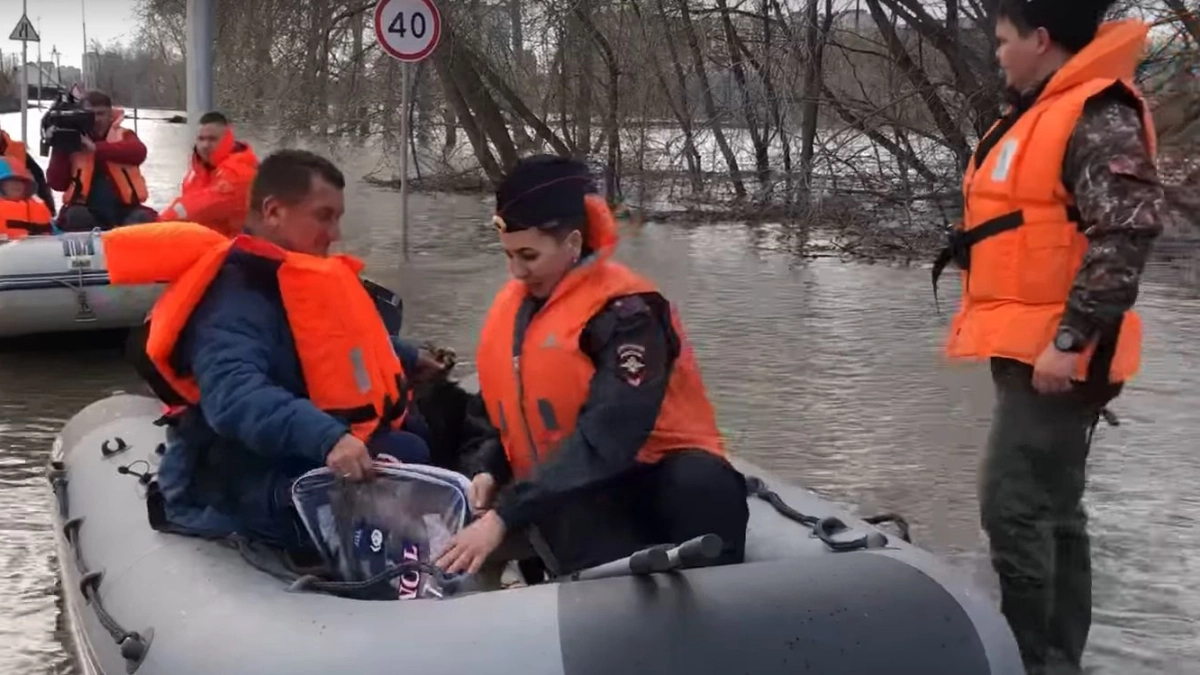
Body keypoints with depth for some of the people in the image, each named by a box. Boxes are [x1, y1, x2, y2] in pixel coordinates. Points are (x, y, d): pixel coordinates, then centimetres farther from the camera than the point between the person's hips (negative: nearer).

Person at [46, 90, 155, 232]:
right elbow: (57, 184, -1)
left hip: (124, 209, -1)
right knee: (76, 215, -31)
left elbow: (139, 152, -17)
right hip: (87, 210, 1)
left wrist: (96, 148, -24)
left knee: (143, 219, -30)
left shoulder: (123, 135, 9)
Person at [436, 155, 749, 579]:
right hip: (568, 495, 4)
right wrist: (488, 470, 1)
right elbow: (504, 408, 23)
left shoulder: (625, 311, -16)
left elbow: (605, 438, -26)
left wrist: (505, 517, -31)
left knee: (701, 484, -39)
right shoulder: (511, 307, 9)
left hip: (649, 476, -4)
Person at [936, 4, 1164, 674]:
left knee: (1013, 507, -12)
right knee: (1052, 510, 14)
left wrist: (1070, 340, -25)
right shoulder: (1045, 114, 17)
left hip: (1053, 355, -10)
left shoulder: (1098, 116, -14)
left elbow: (1128, 230, -24)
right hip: (1029, 350, 10)